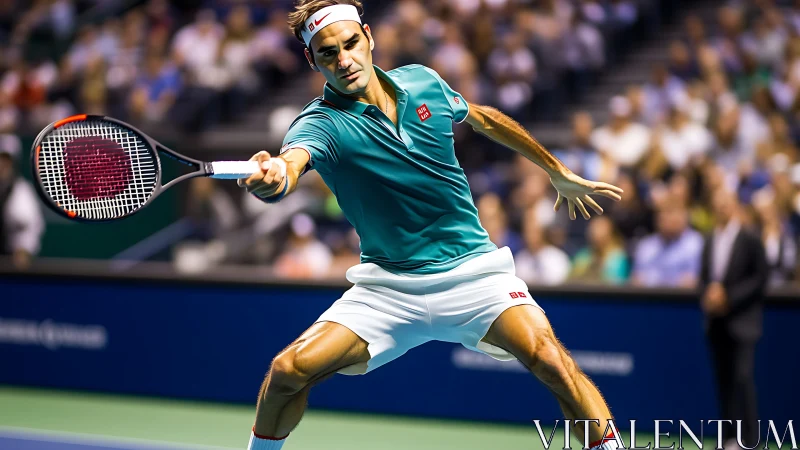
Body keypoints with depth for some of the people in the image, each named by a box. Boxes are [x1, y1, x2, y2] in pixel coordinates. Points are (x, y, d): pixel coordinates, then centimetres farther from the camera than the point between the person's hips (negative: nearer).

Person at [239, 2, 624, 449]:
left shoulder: (424, 81, 0)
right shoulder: (321, 123, -12)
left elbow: (485, 120, 20)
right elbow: (291, 163, -37)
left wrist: (559, 172, 30)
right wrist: (271, 180, -62)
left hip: (473, 268, 1)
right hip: (388, 288, -1)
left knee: (551, 360, -23)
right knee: (290, 369, -15)